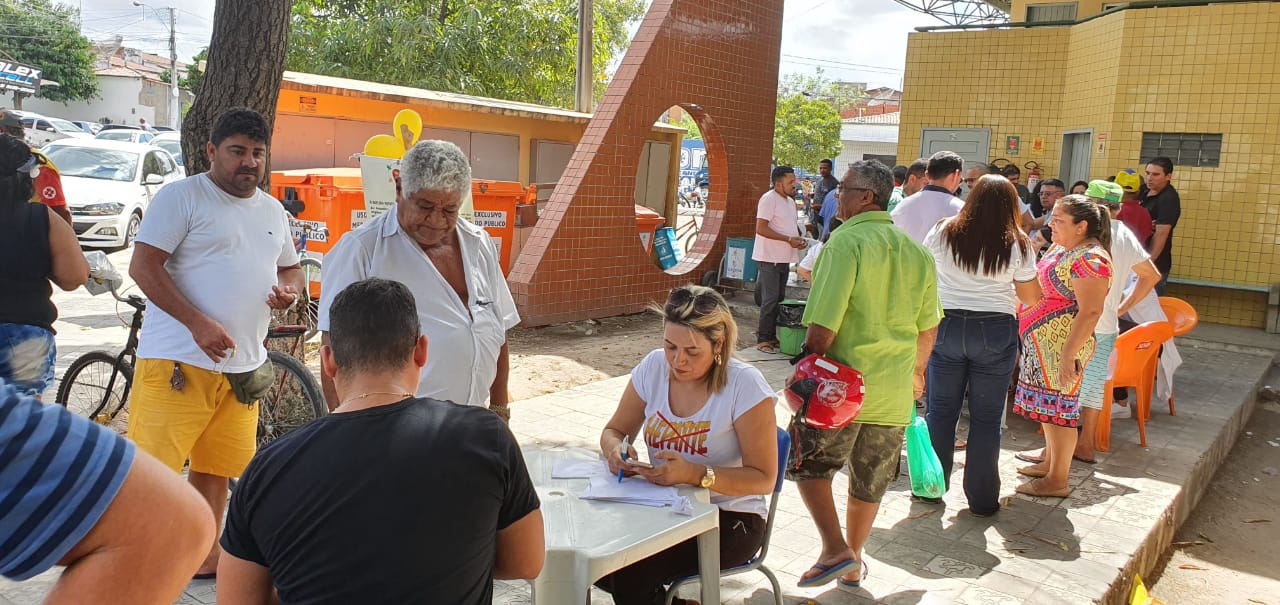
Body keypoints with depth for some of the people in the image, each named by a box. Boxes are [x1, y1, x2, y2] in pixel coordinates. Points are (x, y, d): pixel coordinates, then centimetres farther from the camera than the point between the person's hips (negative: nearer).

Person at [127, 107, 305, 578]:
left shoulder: (273, 211, 16)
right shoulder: (181, 196, -4)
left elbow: (290, 268, 27)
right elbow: (143, 267, -10)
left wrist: (289, 290, 1)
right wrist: (199, 323, -20)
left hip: (243, 366, 6)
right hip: (178, 359, -6)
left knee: (214, 472, 14)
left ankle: (205, 561, 27)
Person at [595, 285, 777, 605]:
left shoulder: (745, 385, -16)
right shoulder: (654, 367, -2)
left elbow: (763, 479, -16)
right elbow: (614, 431, 9)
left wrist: (695, 474, -31)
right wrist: (616, 449, -16)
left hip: (729, 519, -5)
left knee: (630, 574, -28)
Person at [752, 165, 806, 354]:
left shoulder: (790, 201, 16)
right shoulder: (769, 199, -12)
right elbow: (761, 228, -20)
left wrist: (798, 239, 4)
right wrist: (789, 239, -20)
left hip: (784, 259, 9)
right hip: (770, 259, -9)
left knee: (779, 299, 12)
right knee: (770, 300, -9)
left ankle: (771, 336, 20)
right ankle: (762, 339, -3)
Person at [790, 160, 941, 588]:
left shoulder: (846, 242, -16)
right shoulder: (918, 253, 4)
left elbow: (823, 325, -21)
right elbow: (928, 327, 13)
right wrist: (916, 371, 28)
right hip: (893, 392, 6)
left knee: (809, 464, 15)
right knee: (869, 481, 19)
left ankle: (836, 549, 5)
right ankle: (853, 564, 32)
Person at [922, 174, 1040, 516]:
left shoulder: (944, 232, -3)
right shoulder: (1017, 244, -5)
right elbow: (1032, 298, -1)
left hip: (947, 325, 1)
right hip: (995, 331, -1)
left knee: (941, 410, 12)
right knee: (986, 417, 7)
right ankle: (982, 498, 15)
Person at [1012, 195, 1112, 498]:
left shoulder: (1089, 259, -20)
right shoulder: (1061, 248, 11)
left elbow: (1090, 312, -24)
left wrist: (1068, 356, -26)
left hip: (1062, 346, -10)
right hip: (1043, 344, 10)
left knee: (1058, 409, -1)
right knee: (1048, 406, 19)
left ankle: (1057, 481, 10)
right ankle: (1049, 463, 34)